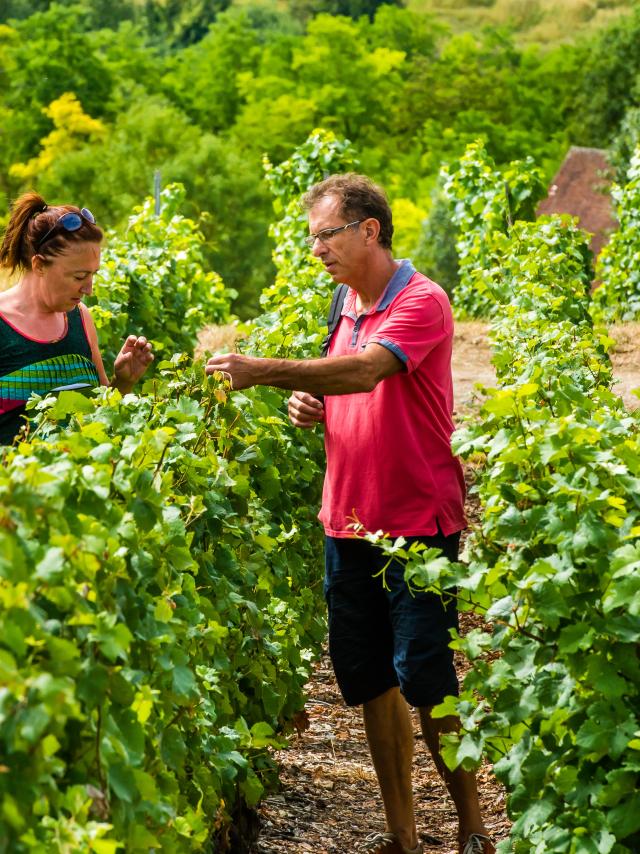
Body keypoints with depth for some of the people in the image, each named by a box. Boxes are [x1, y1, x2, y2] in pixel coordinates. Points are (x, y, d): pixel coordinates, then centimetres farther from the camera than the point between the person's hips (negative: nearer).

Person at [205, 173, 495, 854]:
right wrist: (309, 406, 3)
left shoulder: (422, 302, -12)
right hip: (347, 521, 8)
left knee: (425, 680, -6)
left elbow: (367, 371, -29)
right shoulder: (347, 305, 14)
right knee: (367, 679, 9)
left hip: (418, 524, -8)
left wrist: (264, 371, -34)